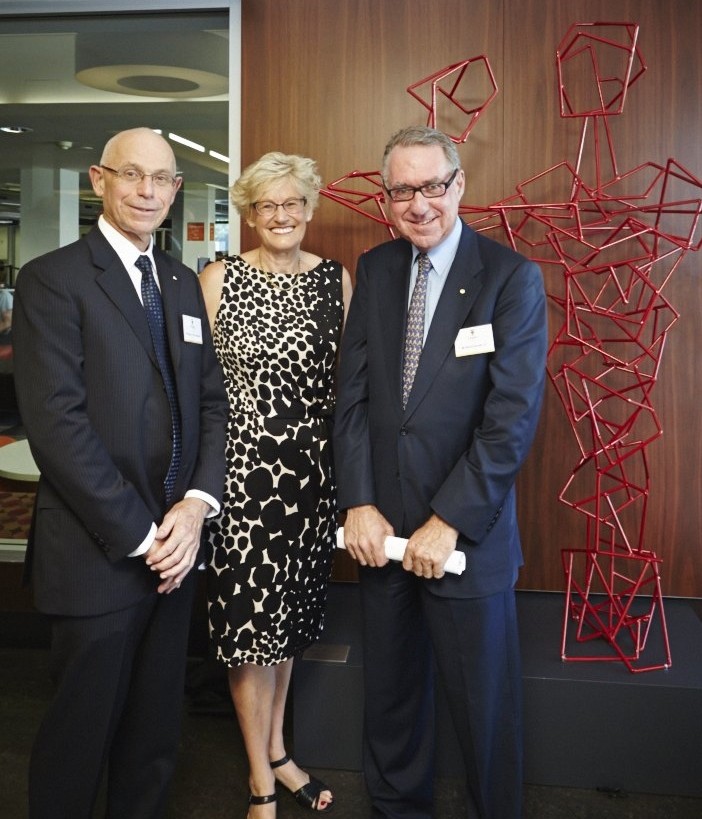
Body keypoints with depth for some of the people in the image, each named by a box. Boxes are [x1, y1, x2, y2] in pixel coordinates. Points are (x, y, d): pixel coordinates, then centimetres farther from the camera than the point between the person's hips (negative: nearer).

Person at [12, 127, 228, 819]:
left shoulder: (182, 284, 12)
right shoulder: (51, 280, -8)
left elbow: (212, 399, 8)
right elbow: (56, 422, -16)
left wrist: (197, 503, -8)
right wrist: (141, 534, -15)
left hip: (173, 547, 6)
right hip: (97, 554, -5)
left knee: (156, 735, 18)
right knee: (80, 734, 11)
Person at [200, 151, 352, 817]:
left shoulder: (335, 278, 5)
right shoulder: (219, 279, -3)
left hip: (314, 470, 3)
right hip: (242, 468, -3)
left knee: (290, 614, 16)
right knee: (250, 617, 5)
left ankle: (276, 749, 37)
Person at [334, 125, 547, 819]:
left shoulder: (512, 278, -8)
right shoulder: (375, 269, 6)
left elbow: (513, 417, -14)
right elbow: (352, 393, 3)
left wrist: (448, 522, -16)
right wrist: (358, 503, -6)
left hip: (468, 533, -4)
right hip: (380, 527, 4)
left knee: (483, 702, 11)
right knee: (389, 690, 18)